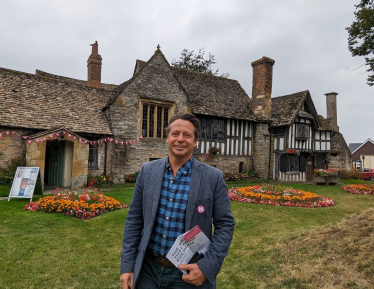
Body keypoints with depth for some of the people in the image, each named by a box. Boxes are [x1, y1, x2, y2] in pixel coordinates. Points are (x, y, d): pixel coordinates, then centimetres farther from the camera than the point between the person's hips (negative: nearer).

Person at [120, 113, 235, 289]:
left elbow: (225, 224, -6)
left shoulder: (213, 177, -11)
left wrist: (208, 266, -14)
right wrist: (127, 265, 1)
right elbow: (134, 219, 1)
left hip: (189, 273, -2)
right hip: (148, 269, 3)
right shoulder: (148, 171, -3)